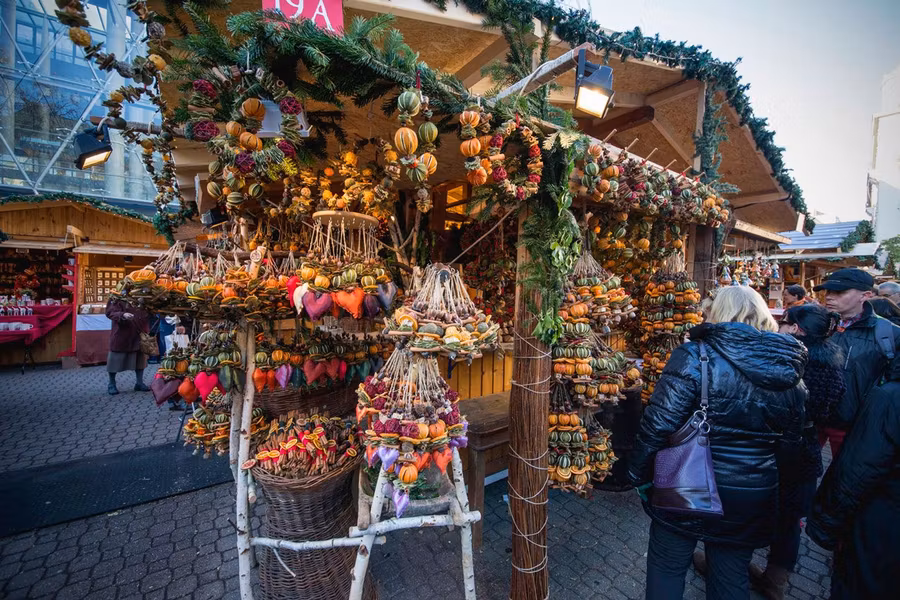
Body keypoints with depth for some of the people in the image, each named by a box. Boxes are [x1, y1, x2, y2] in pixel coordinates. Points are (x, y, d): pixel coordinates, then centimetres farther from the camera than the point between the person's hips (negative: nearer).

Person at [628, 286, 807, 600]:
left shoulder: (694, 355, -19)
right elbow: (794, 437, 8)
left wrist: (640, 474, -7)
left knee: (666, 570, 18)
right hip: (754, 497, 5)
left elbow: (659, 423, -21)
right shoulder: (789, 368, -2)